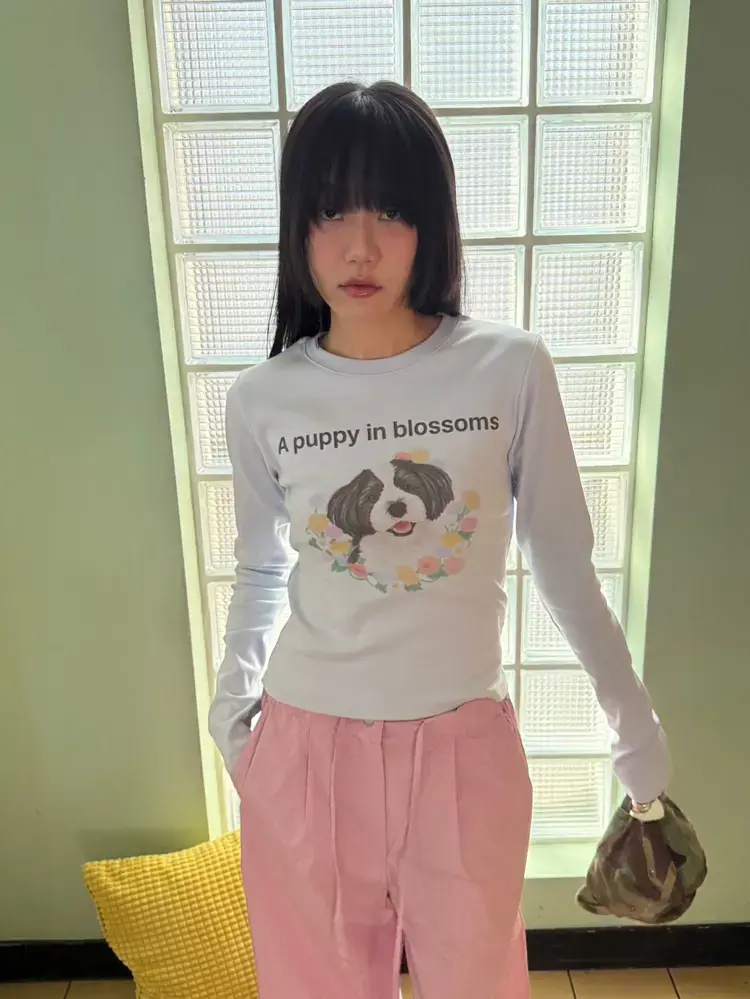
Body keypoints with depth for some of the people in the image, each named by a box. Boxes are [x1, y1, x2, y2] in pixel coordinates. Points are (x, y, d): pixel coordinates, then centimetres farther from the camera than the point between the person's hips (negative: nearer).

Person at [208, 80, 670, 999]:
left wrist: (629, 709, 7)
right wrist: (231, 698, 11)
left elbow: (560, 557, -1)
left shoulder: (511, 370, -11)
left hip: (464, 744, 0)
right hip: (307, 745, 1)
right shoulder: (262, 400, -7)